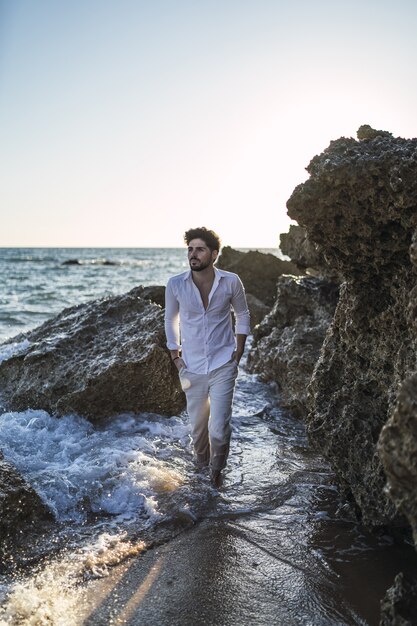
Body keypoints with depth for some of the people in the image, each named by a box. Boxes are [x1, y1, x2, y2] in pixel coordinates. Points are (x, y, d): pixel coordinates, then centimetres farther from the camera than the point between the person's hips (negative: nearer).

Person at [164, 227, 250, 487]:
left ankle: (217, 470, 24)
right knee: (198, 427, 14)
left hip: (223, 366, -1)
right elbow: (171, 320, 8)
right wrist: (176, 356, 4)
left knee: (219, 428, -6)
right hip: (192, 368, 2)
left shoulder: (231, 282, -9)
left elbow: (242, 315, 7)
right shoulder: (175, 285, -8)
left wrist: (239, 352, 1)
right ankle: (201, 467, 42)